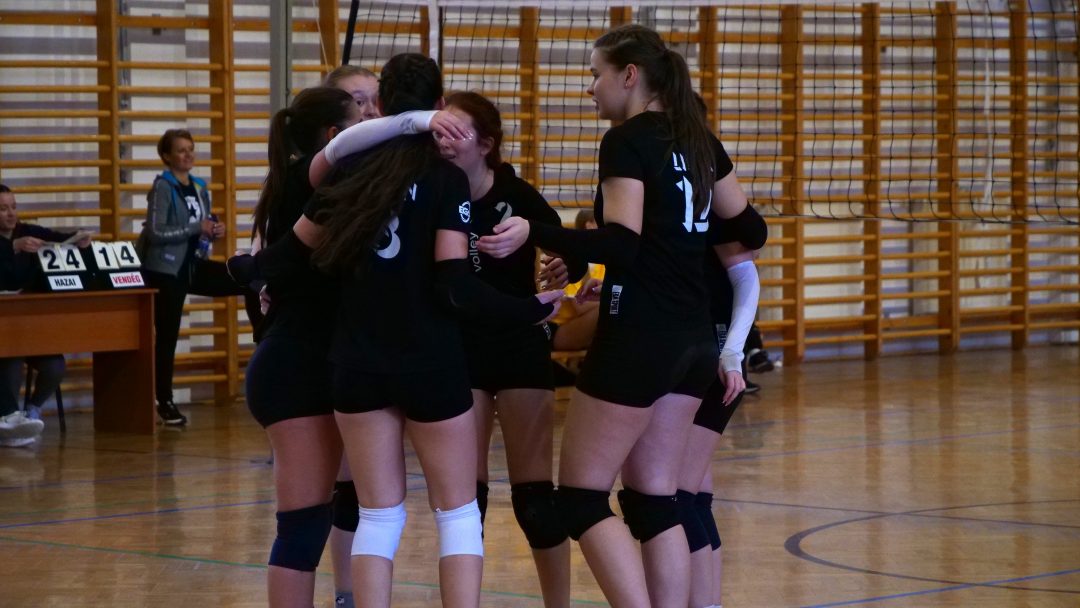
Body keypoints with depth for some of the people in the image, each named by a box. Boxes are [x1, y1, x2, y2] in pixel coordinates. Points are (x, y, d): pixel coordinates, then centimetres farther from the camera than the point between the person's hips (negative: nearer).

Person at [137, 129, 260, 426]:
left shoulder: (199, 187, 10)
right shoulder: (163, 187, -12)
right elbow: (156, 232, -21)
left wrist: (215, 230, -6)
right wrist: (197, 228, -22)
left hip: (193, 265, 7)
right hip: (166, 270, -7)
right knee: (167, 336, -1)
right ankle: (165, 402, 10)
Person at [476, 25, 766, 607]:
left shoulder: (626, 142, -11)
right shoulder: (698, 139, 14)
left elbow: (623, 243, -21)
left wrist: (533, 233, -30)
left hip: (638, 338, -8)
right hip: (693, 338, 8)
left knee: (580, 497, -1)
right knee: (654, 499, 11)